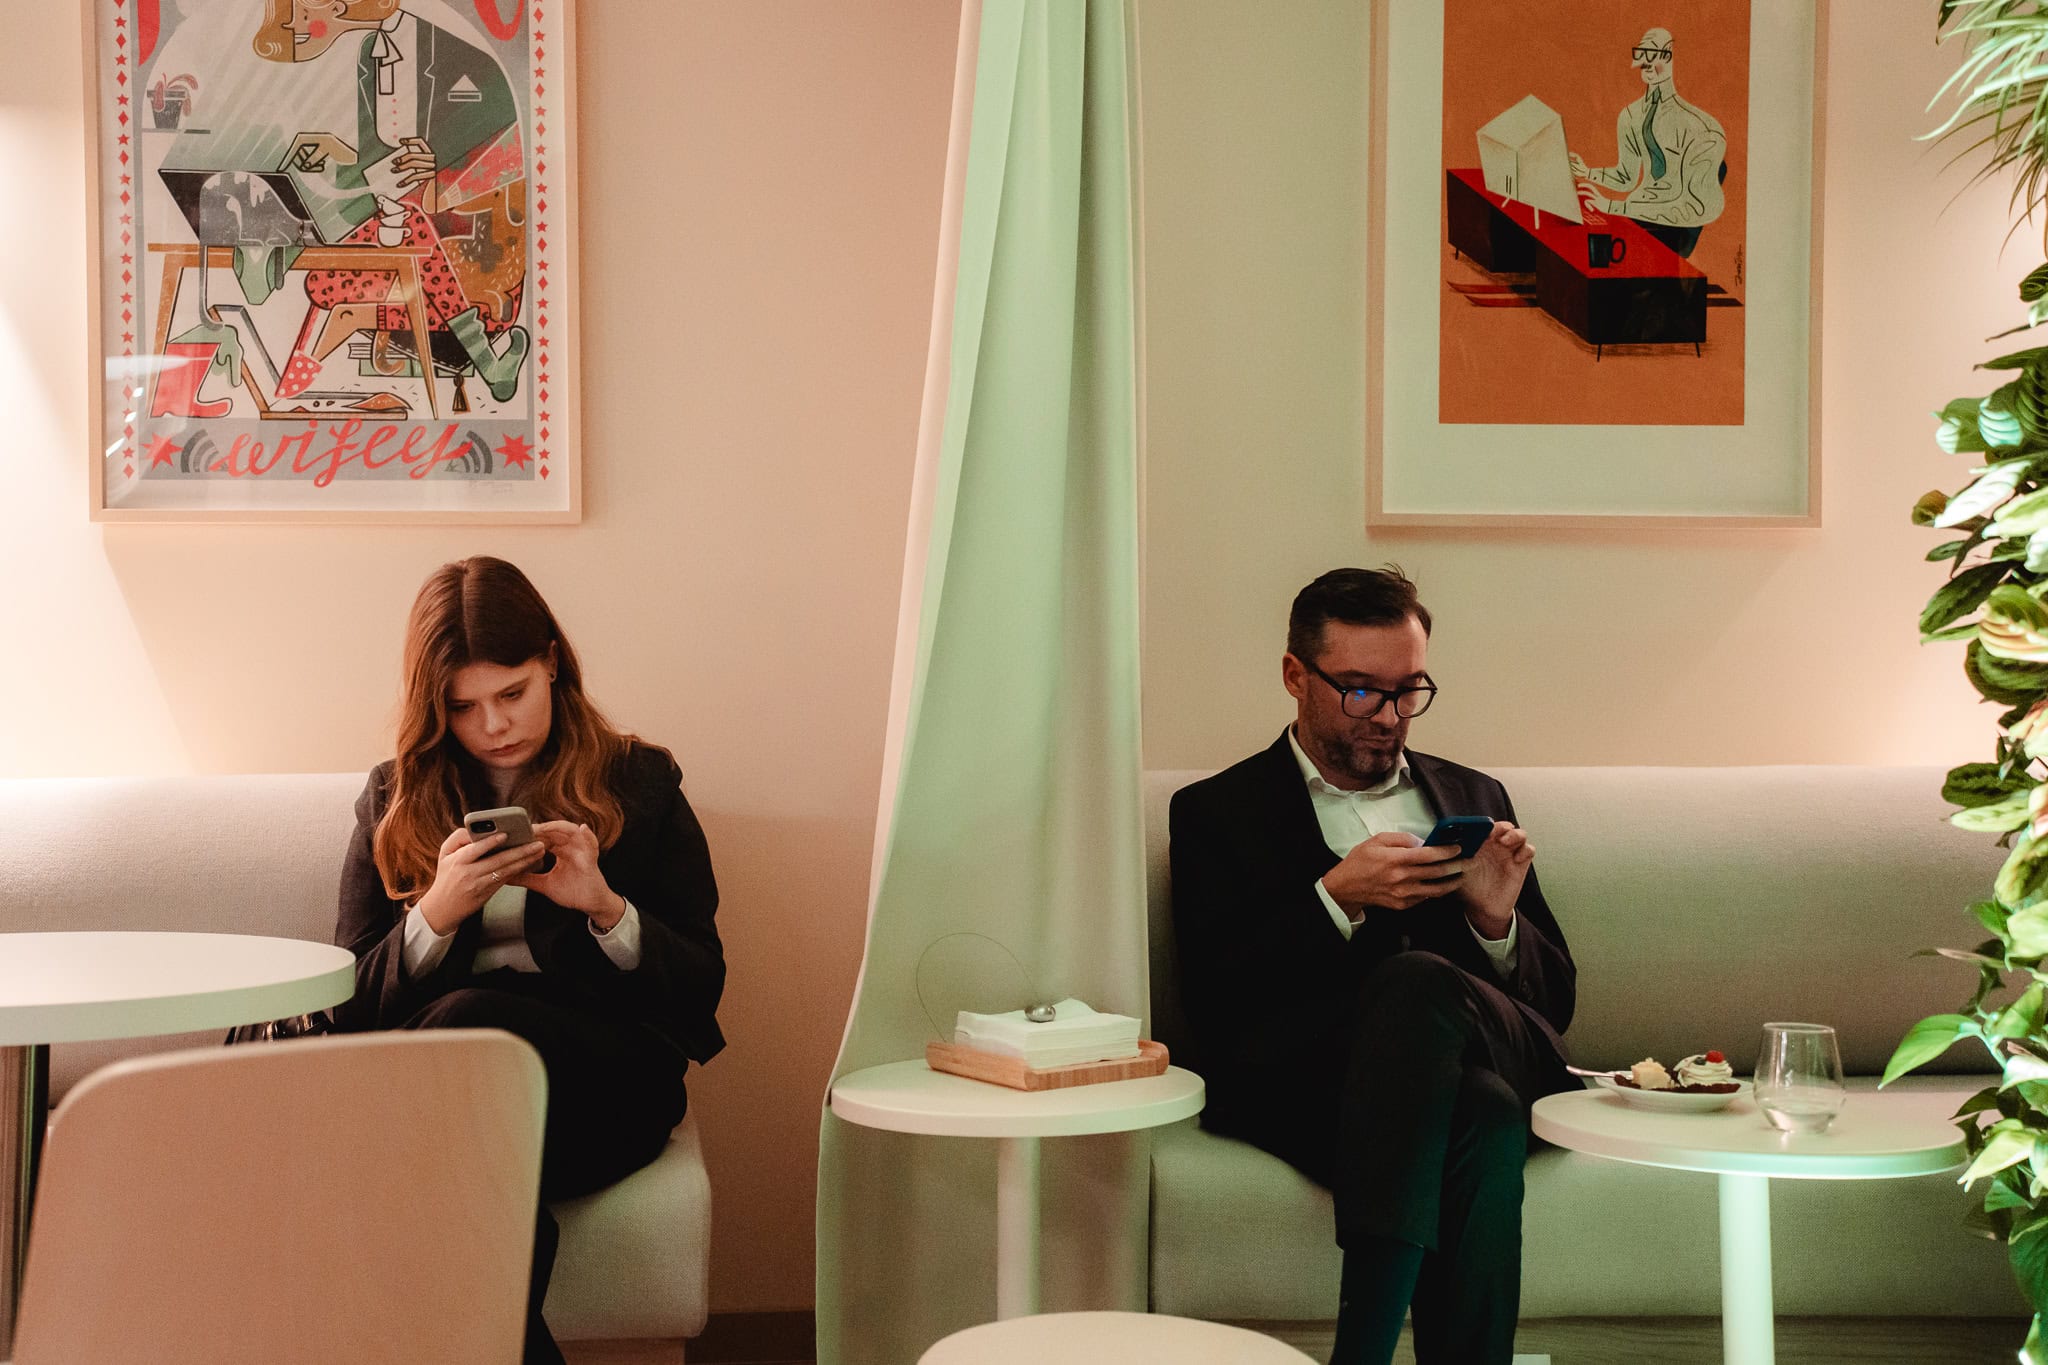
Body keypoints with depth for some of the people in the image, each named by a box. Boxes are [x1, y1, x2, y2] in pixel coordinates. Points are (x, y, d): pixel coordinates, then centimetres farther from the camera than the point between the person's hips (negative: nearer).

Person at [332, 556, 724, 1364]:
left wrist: (605, 907, -9)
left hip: (606, 1069, -1)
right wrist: (438, 913, -7)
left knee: (466, 1023, -34)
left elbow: (701, 986, 10)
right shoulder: (394, 800, 19)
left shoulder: (640, 783, 15)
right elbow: (352, 1008, 12)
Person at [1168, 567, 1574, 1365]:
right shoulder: (1218, 812, 14)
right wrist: (1336, 898, -13)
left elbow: (1553, 1002, 21)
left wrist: (1495, 919, -2)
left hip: (1492, 1061, 3)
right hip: (1301, 1081, -3)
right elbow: (1213, 1009, -1)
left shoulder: (1474, 798, 25)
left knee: (1419, 981, -34)